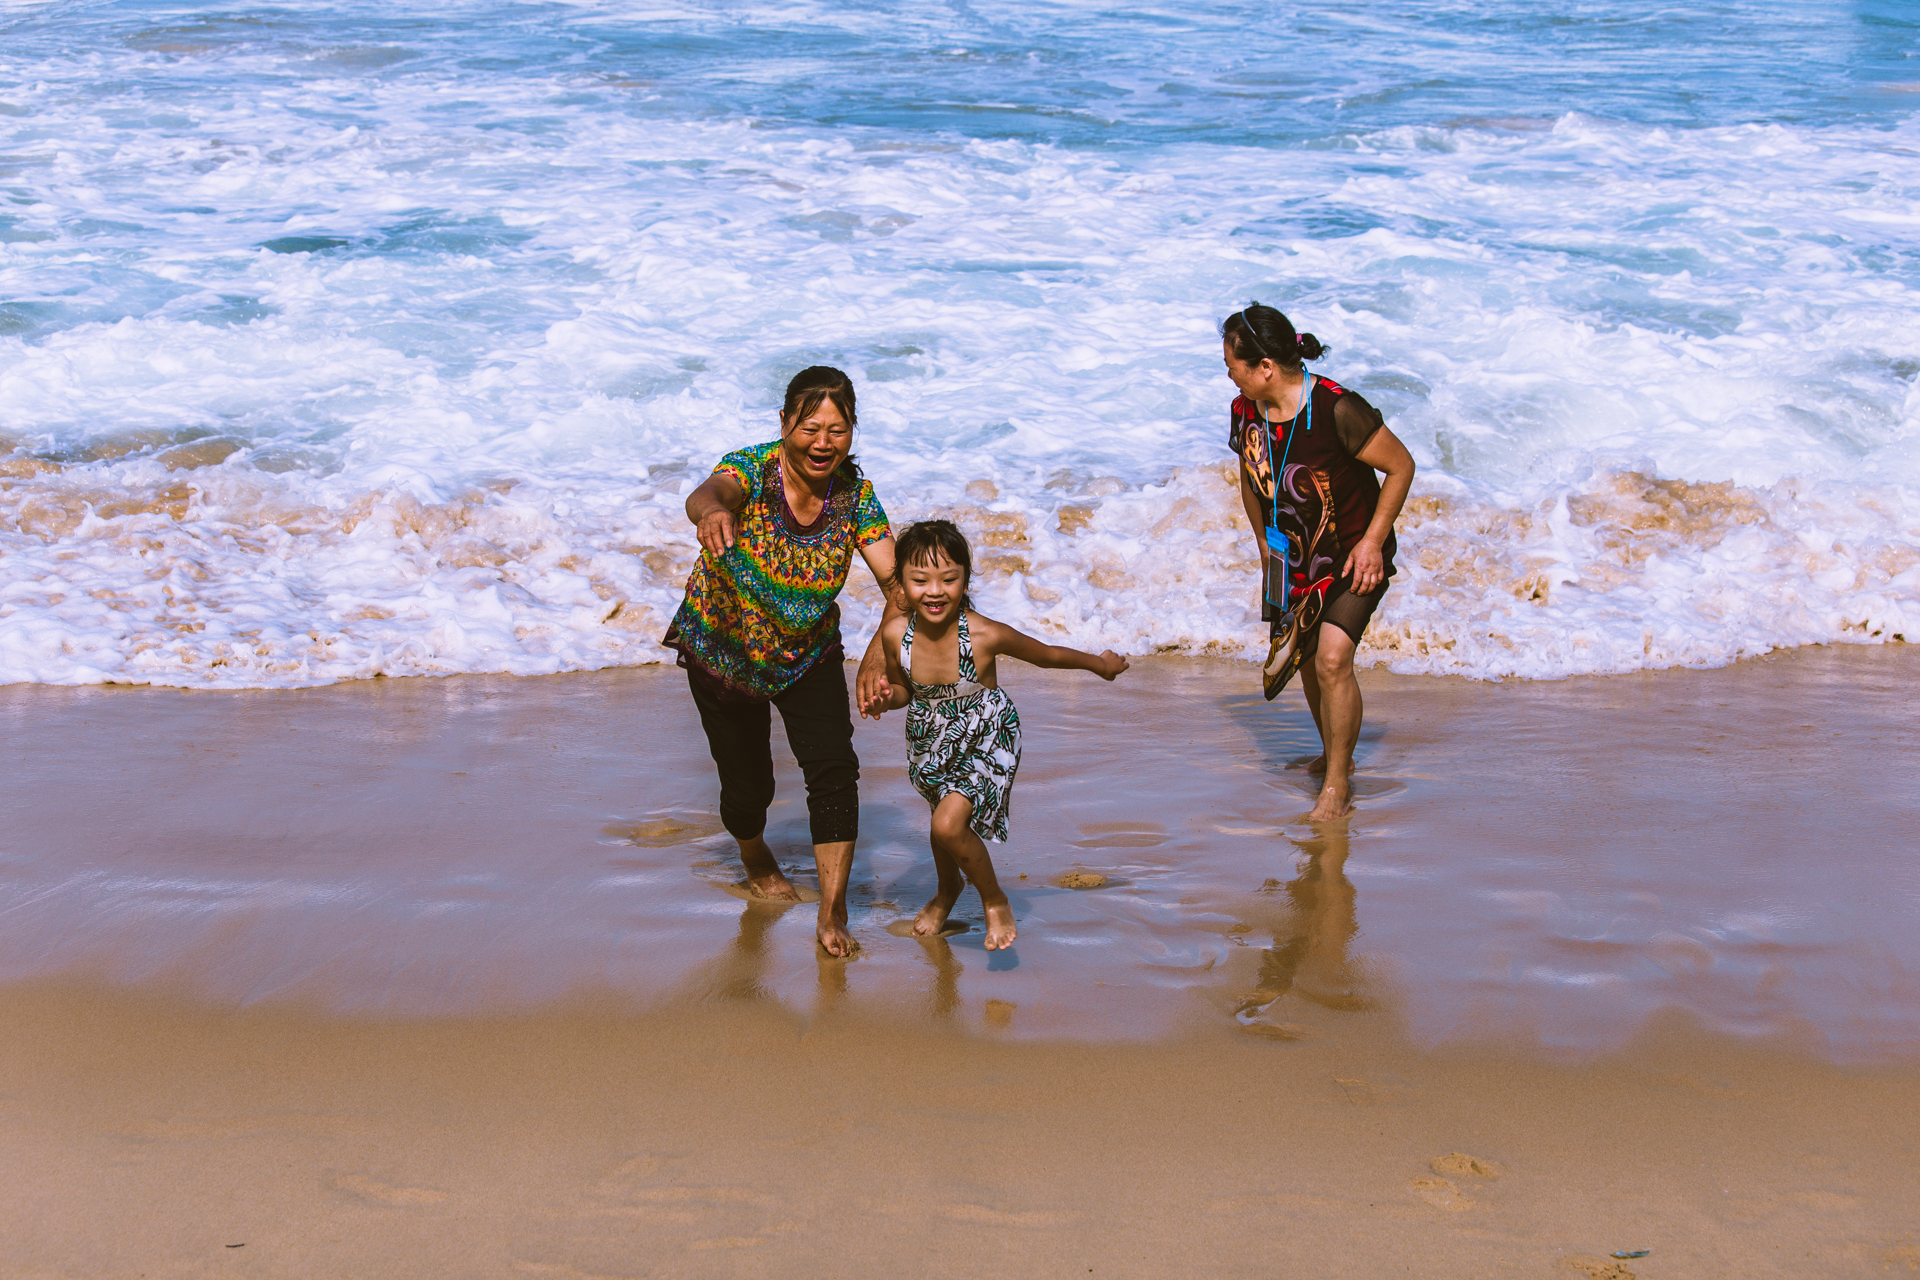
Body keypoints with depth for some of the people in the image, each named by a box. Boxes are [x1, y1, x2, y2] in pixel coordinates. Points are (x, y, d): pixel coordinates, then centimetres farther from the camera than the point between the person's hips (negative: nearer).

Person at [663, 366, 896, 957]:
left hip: (808, 654, 2)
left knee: (834, 770, -15)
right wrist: (712, 510, -75)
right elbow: (706, 496, -49)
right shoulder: (751, 469, -25)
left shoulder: (855, 494, -15)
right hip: (721, 651, -2)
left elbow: (898, 578, -20)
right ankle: (756, 863, 42)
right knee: (747, 783, 7)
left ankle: (833, 914, -7)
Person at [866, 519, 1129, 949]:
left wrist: (1101, 664, 3)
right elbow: (902, 689, 0)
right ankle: (947, 888, 60)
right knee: (943, 816, 27)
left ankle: (995, 900, 5)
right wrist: (887, 698, -24)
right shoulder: (895, 633, -21)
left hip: (985, 740, -4)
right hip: (930, 741, 4)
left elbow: (1047, 655, -12)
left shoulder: (984, 635, -31)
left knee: (950, 824, -22)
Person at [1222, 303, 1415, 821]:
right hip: (1295, 554, 7)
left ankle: (1337, 787, -7)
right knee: (1305, 660, 16)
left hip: (1354, 555, -7)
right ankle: (1334, 753, 42)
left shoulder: (1336, 410, -29)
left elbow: (1401, 466, -17)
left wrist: (1372, 541, -19)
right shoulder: (1245, 411, -9)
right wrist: (1266, 546, 13)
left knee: (1332, 658, -19)